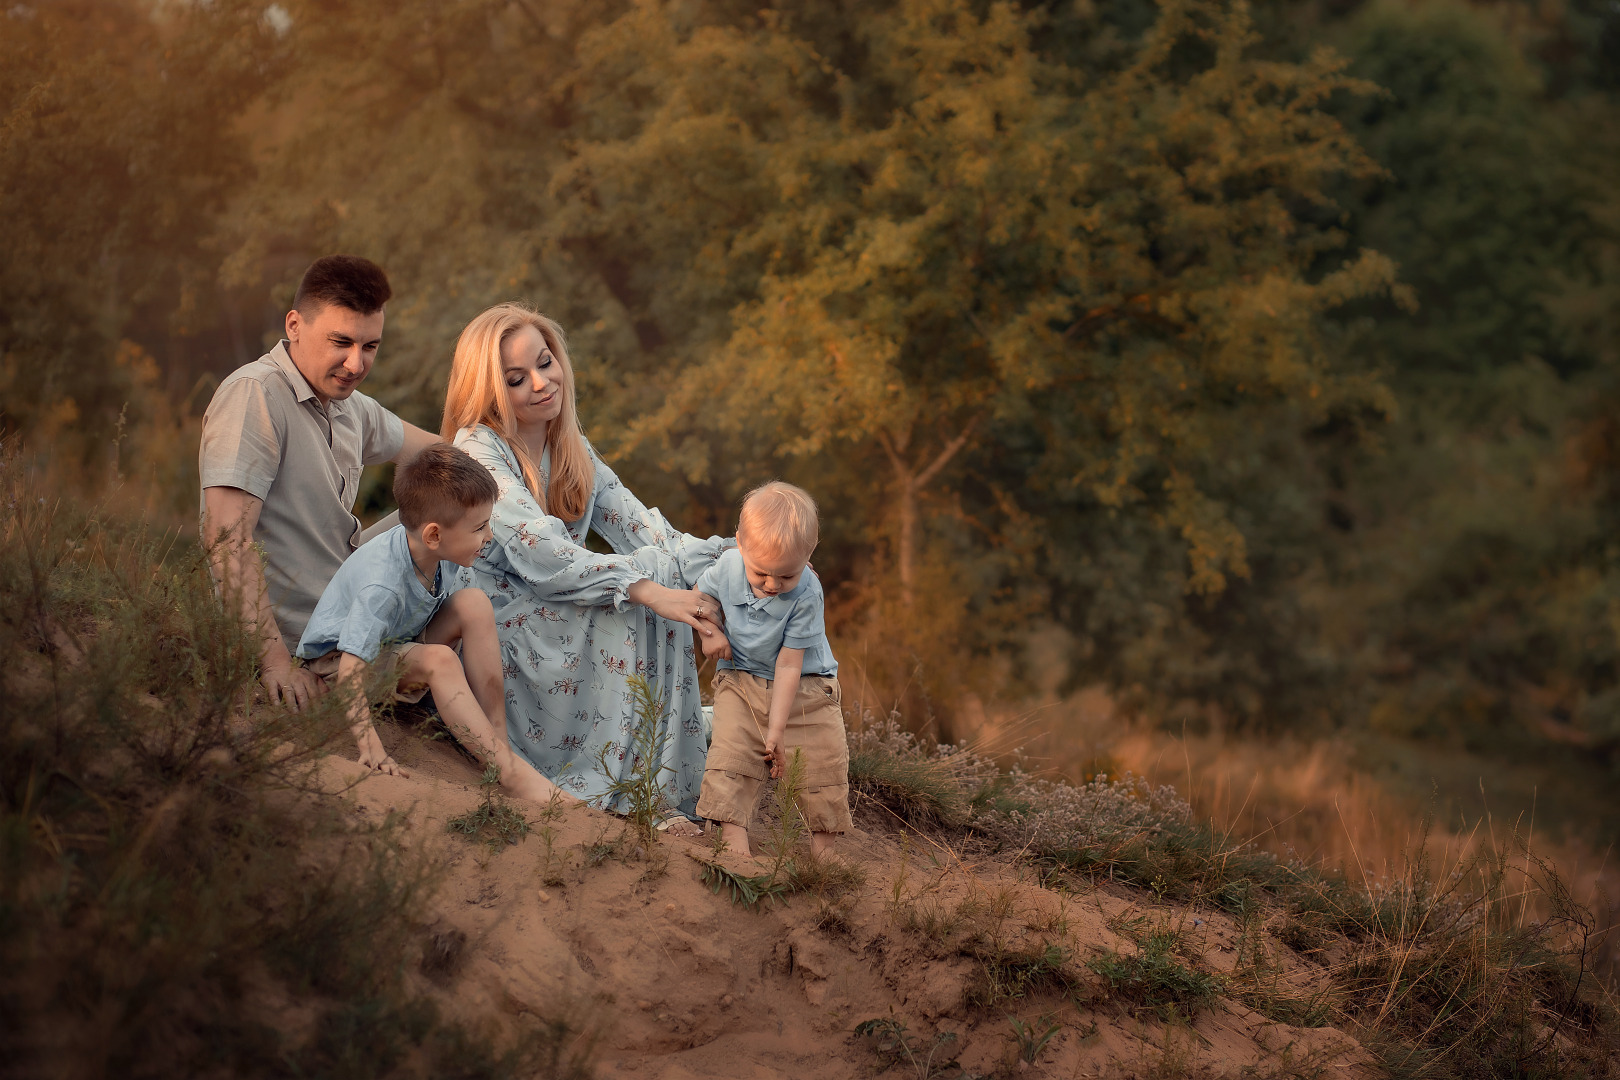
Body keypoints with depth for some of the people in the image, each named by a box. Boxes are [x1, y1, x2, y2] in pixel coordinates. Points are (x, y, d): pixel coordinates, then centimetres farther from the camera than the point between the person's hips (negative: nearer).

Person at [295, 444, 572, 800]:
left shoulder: (443, 557, -14)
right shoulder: (383, 585, -37)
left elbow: (468, 621, 2)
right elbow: (351, 671, -38)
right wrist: (371, 750, -40)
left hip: (402, 641, 8)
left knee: (474, 603, -16)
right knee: (439, 660, -34)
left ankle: (497, 738, -16)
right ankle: (512, 773, -32)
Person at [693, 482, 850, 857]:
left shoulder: (806, 595, -27)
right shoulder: (728, 566, -16)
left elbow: (789, 664, -24)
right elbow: (703, 593, 11)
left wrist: (777, 729, -22)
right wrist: (709, 633, -8)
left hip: (804, 687, -2)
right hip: (741, 681, 2)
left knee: (825, 763, -4)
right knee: (731, 752, -14)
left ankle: (823, 848, 10)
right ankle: (733, 834, -14)